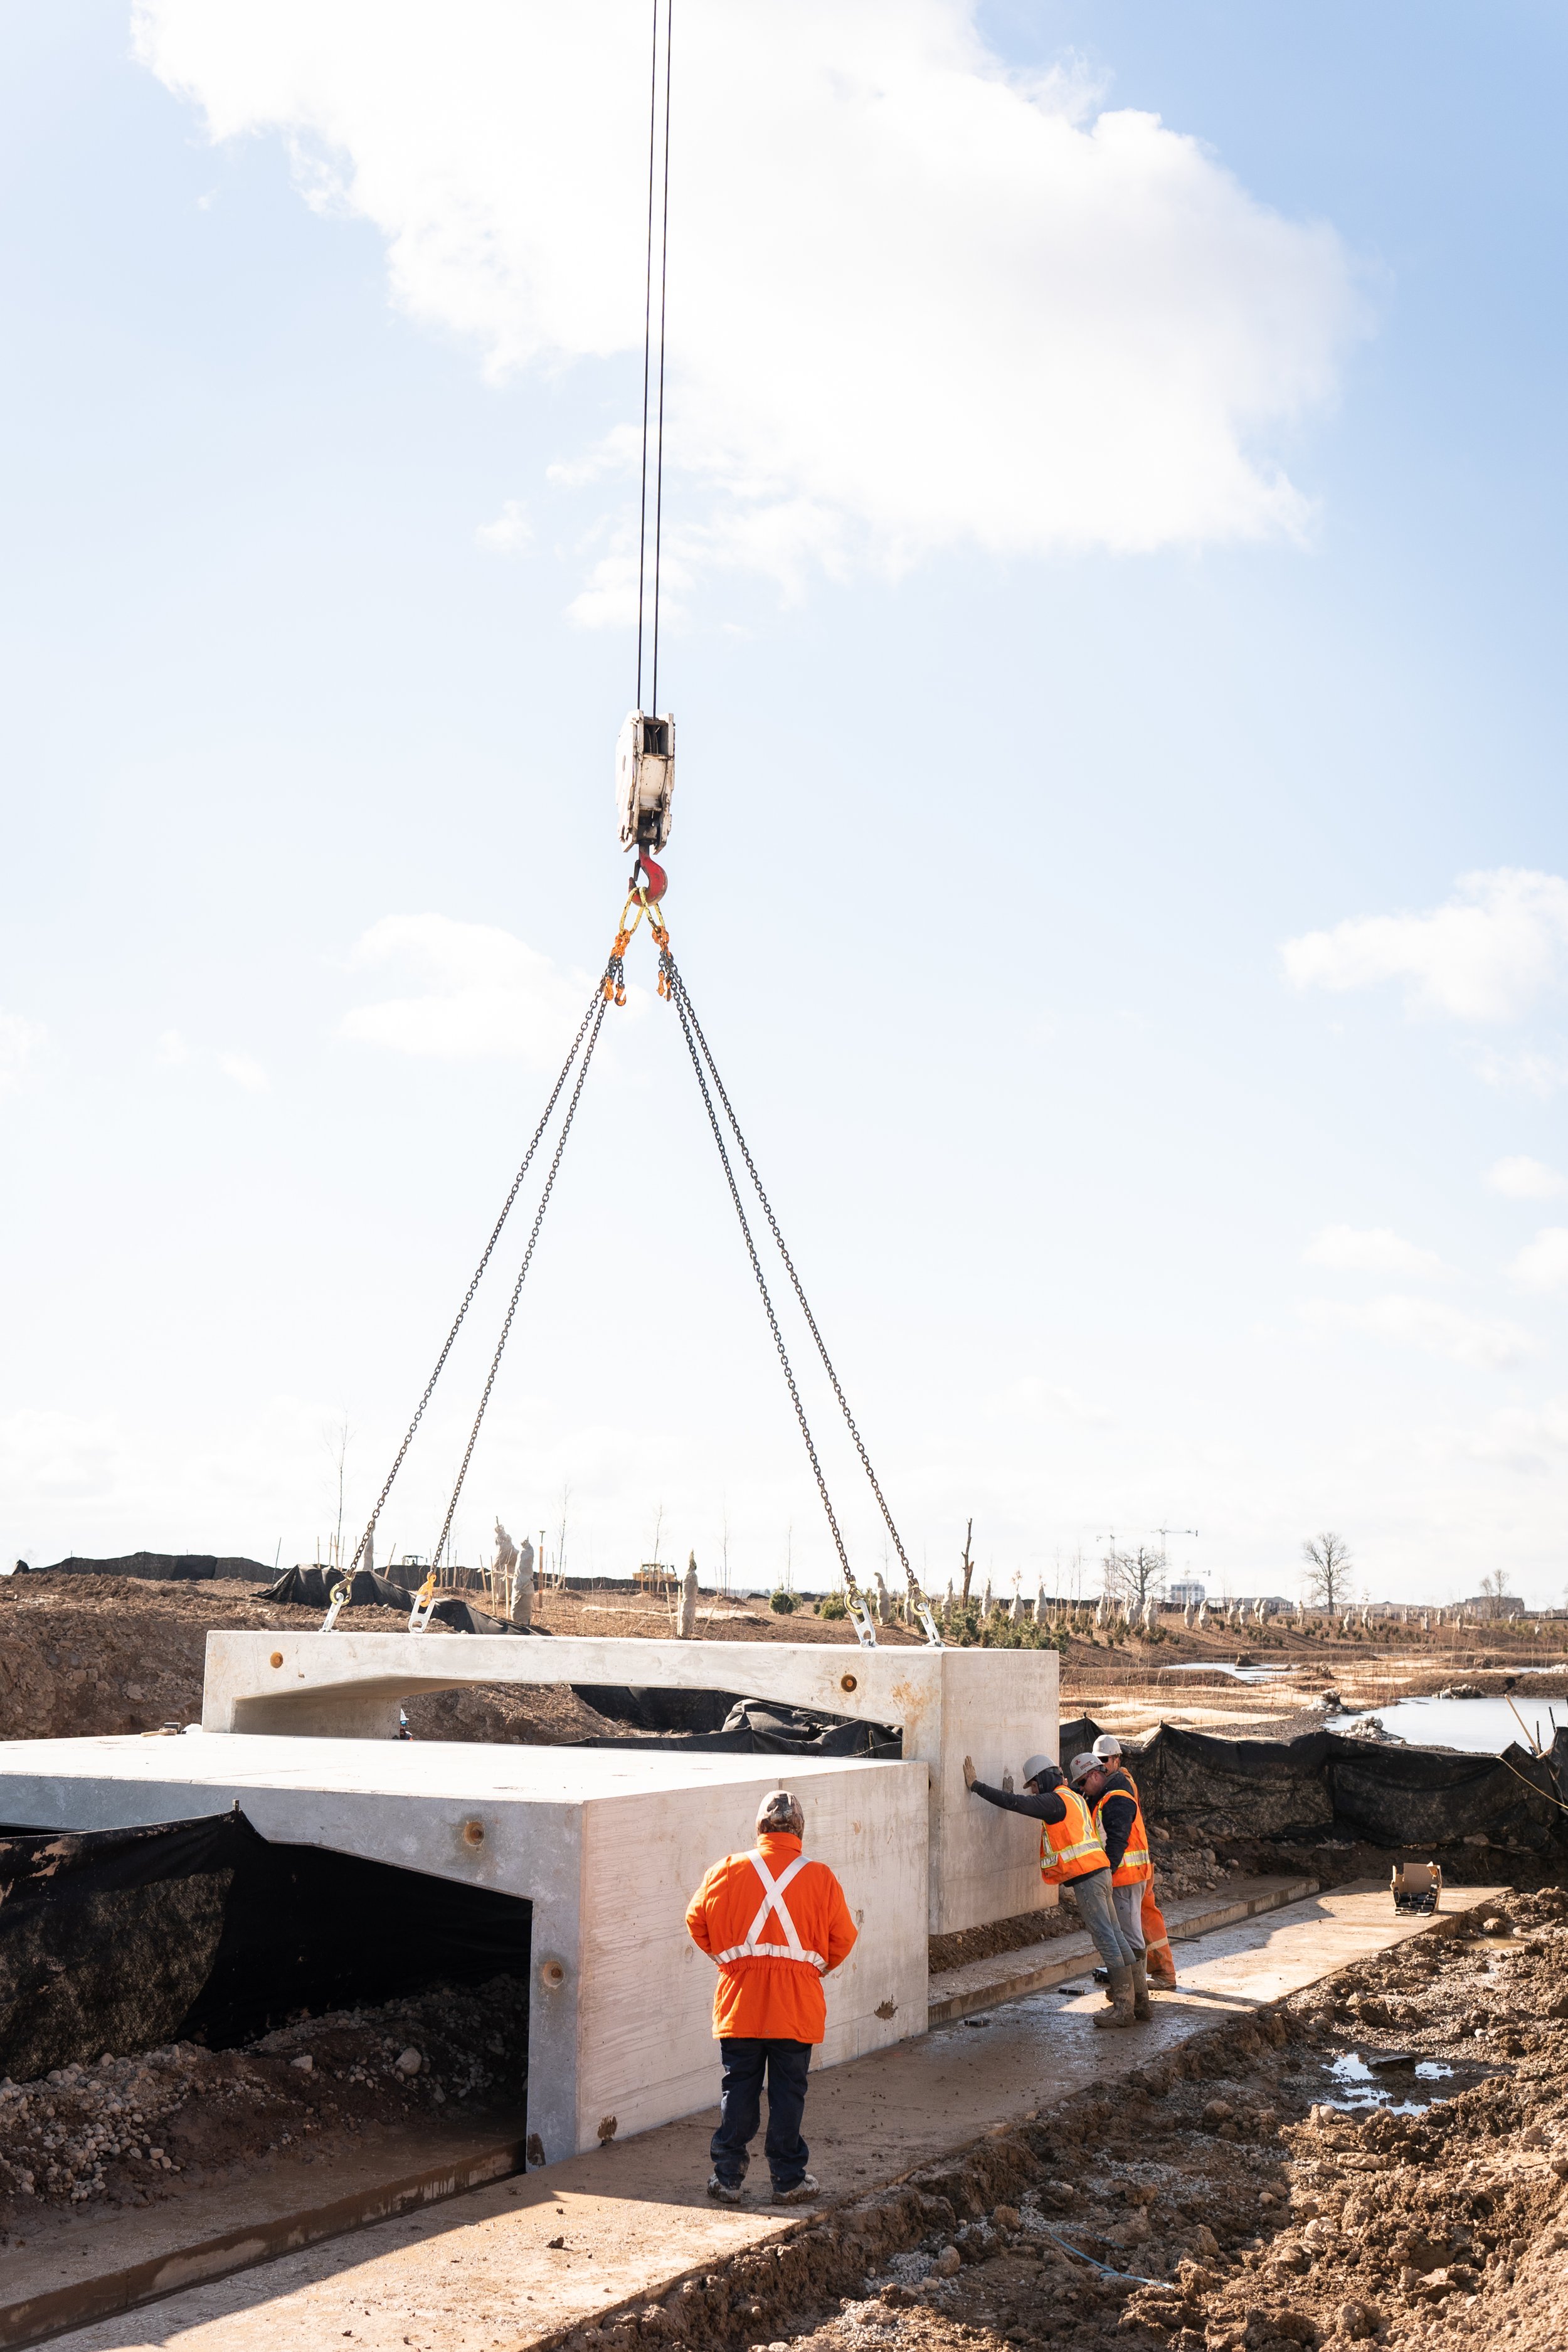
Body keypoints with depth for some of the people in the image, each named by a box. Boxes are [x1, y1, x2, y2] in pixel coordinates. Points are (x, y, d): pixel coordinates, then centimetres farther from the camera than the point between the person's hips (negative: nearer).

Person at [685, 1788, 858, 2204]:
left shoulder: (728, 1871, -4)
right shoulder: (820, 1878, -5)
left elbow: (697, 1921, 5)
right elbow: (843, 1939, 1)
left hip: (739, 2002, 1)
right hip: (796, 2005, -1)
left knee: (737, 2088, 10)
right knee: (788, 2091, 9)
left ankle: (727, 2178, 15)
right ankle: (789, 2180, 16)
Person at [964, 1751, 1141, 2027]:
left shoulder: (1056, 1800, -11)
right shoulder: (1072, 1797, 18)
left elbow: (1015, 1803, -16)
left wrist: (975, 1785, -12)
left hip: (1085, 1877, -10)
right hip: (1100, 1871, 10)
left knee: (1106, 1940, -8)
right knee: (1115, 1936, 11)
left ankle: (1122, 2008, -7)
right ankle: (1127, 1998, 16)